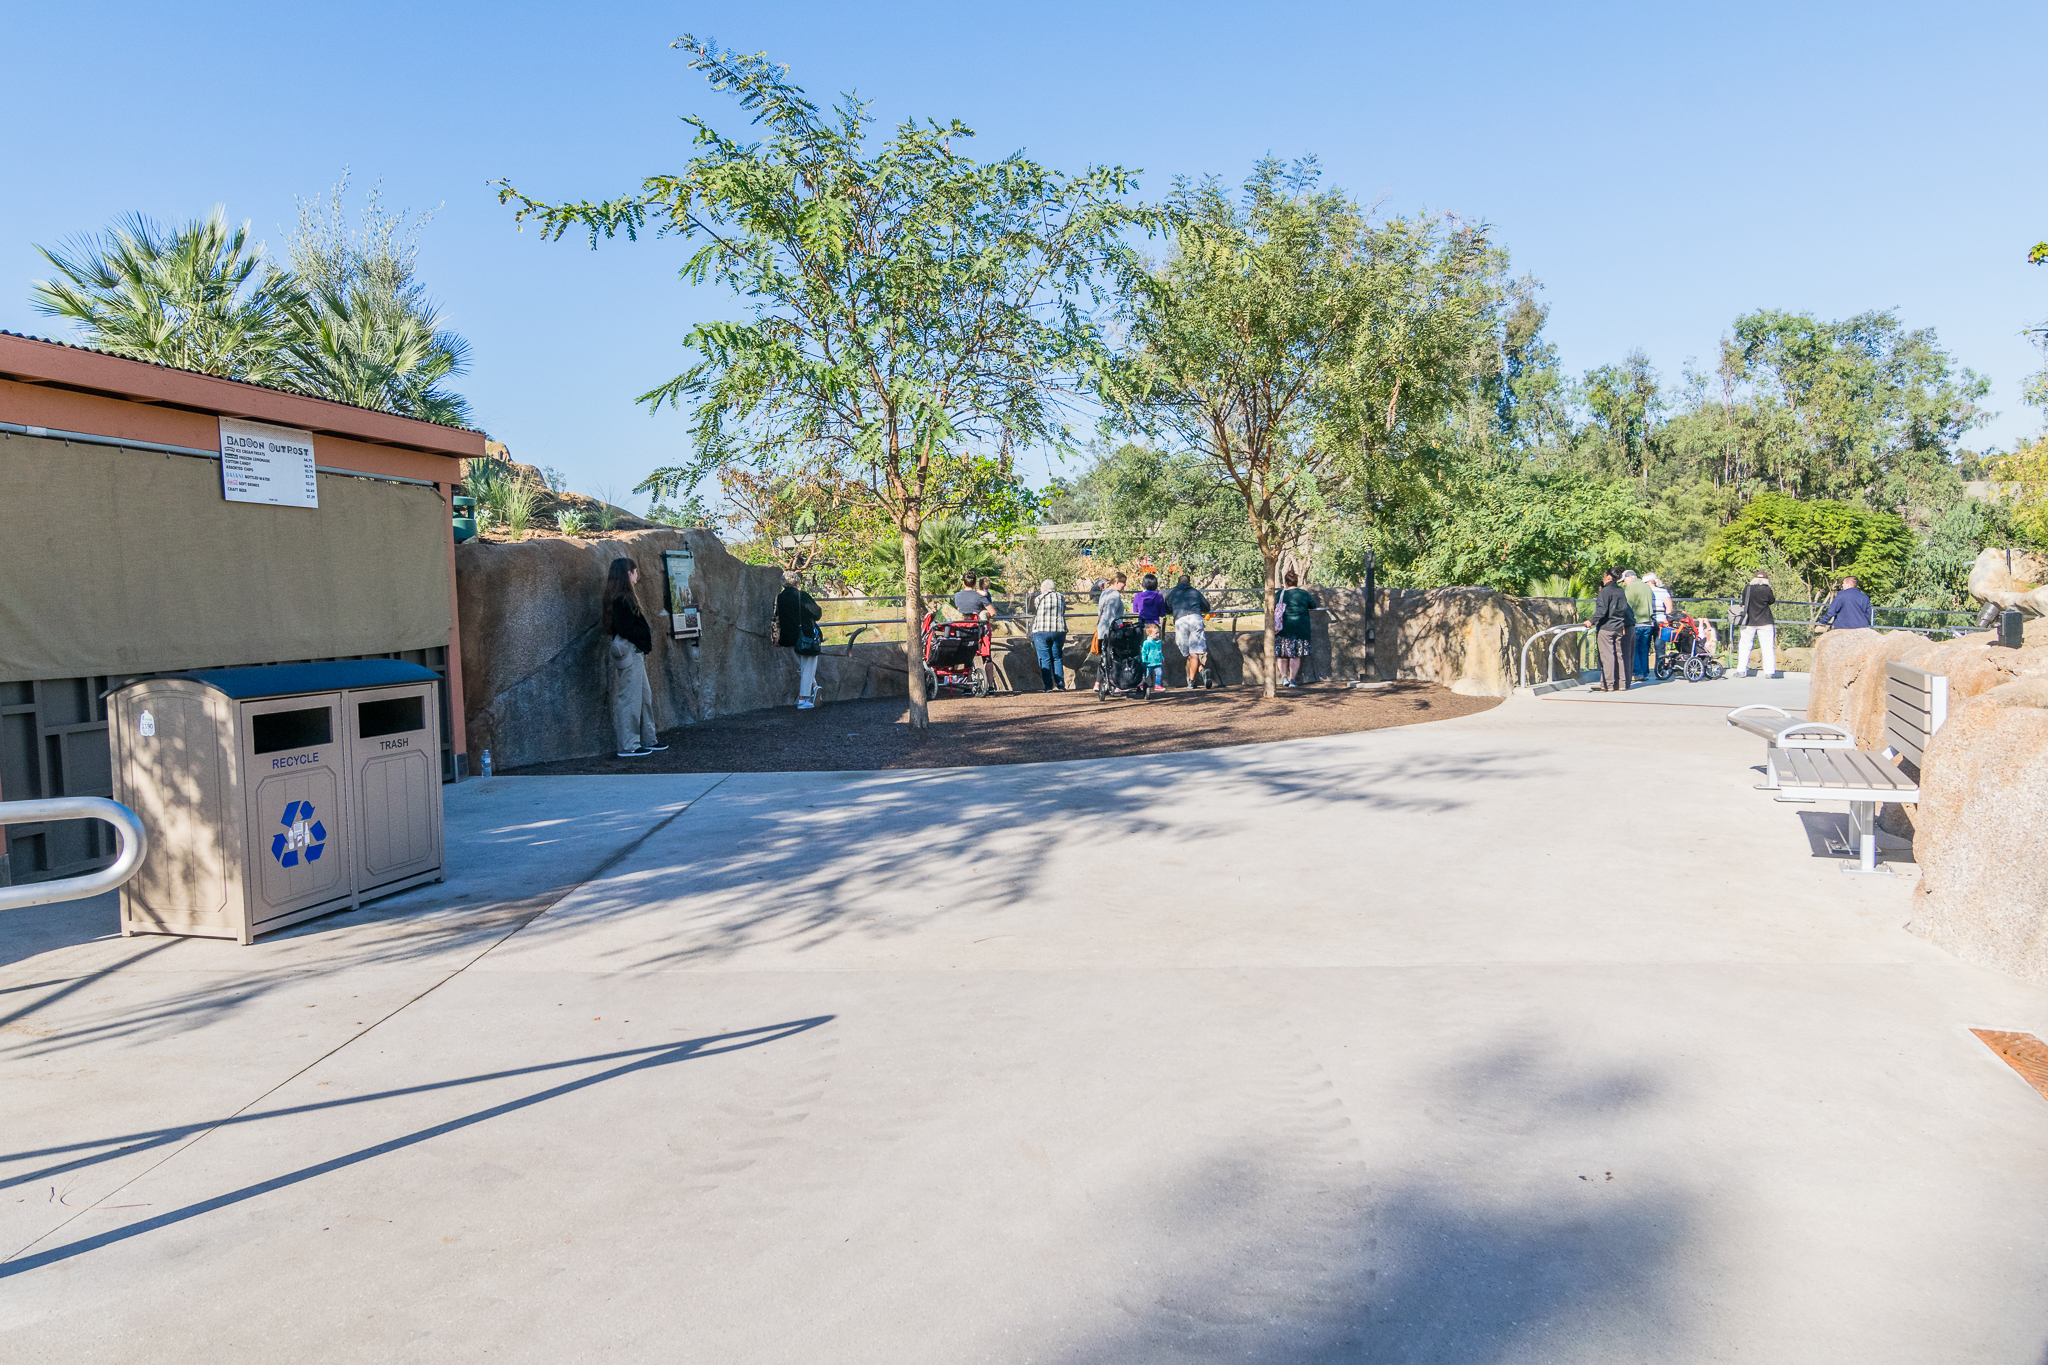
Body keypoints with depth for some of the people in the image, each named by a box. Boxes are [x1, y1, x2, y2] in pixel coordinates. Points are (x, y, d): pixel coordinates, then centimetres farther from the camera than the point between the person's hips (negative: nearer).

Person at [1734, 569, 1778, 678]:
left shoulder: (1747, 589, -1)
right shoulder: (1767, 589, -9)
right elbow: (1772, 601, 6)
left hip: (1749, 622, 2)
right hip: (1765, 622, -2)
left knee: (1745, 645, 9)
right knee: (1768, 646, 4)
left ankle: (1741, 670, 6)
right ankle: (1769, 671, 1)